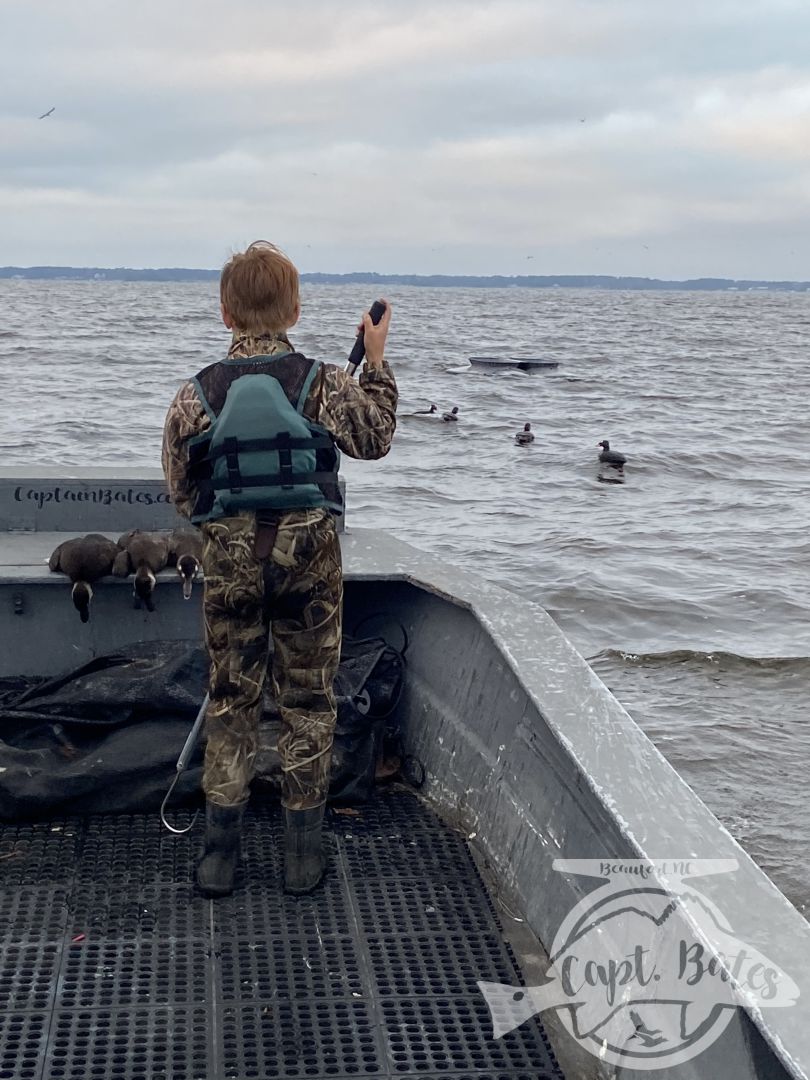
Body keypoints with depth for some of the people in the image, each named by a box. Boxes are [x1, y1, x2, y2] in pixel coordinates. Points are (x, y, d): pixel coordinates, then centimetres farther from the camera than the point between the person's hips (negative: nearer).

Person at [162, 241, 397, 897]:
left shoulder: (197, 395, -5)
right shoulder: (325, 384, -9)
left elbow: (181, 489, 3)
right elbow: (376, 438, 5)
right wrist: (377, 363, 15)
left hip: (230, 560, 1)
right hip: (310, 554, 0)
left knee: (231, 699, 13)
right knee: (308, 700, 11)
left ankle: (220, 855, 16)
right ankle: (303, 854, 17)